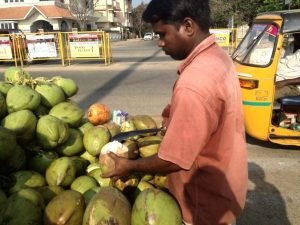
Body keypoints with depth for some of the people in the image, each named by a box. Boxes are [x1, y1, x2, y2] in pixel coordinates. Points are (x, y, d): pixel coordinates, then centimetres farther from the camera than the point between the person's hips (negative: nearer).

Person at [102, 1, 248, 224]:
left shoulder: (195, 82, -34)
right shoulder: (218, 56, -2)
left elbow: (173, 160, -27)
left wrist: (130, 166, -12)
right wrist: (174, 123, 8)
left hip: (205, 204, -8)